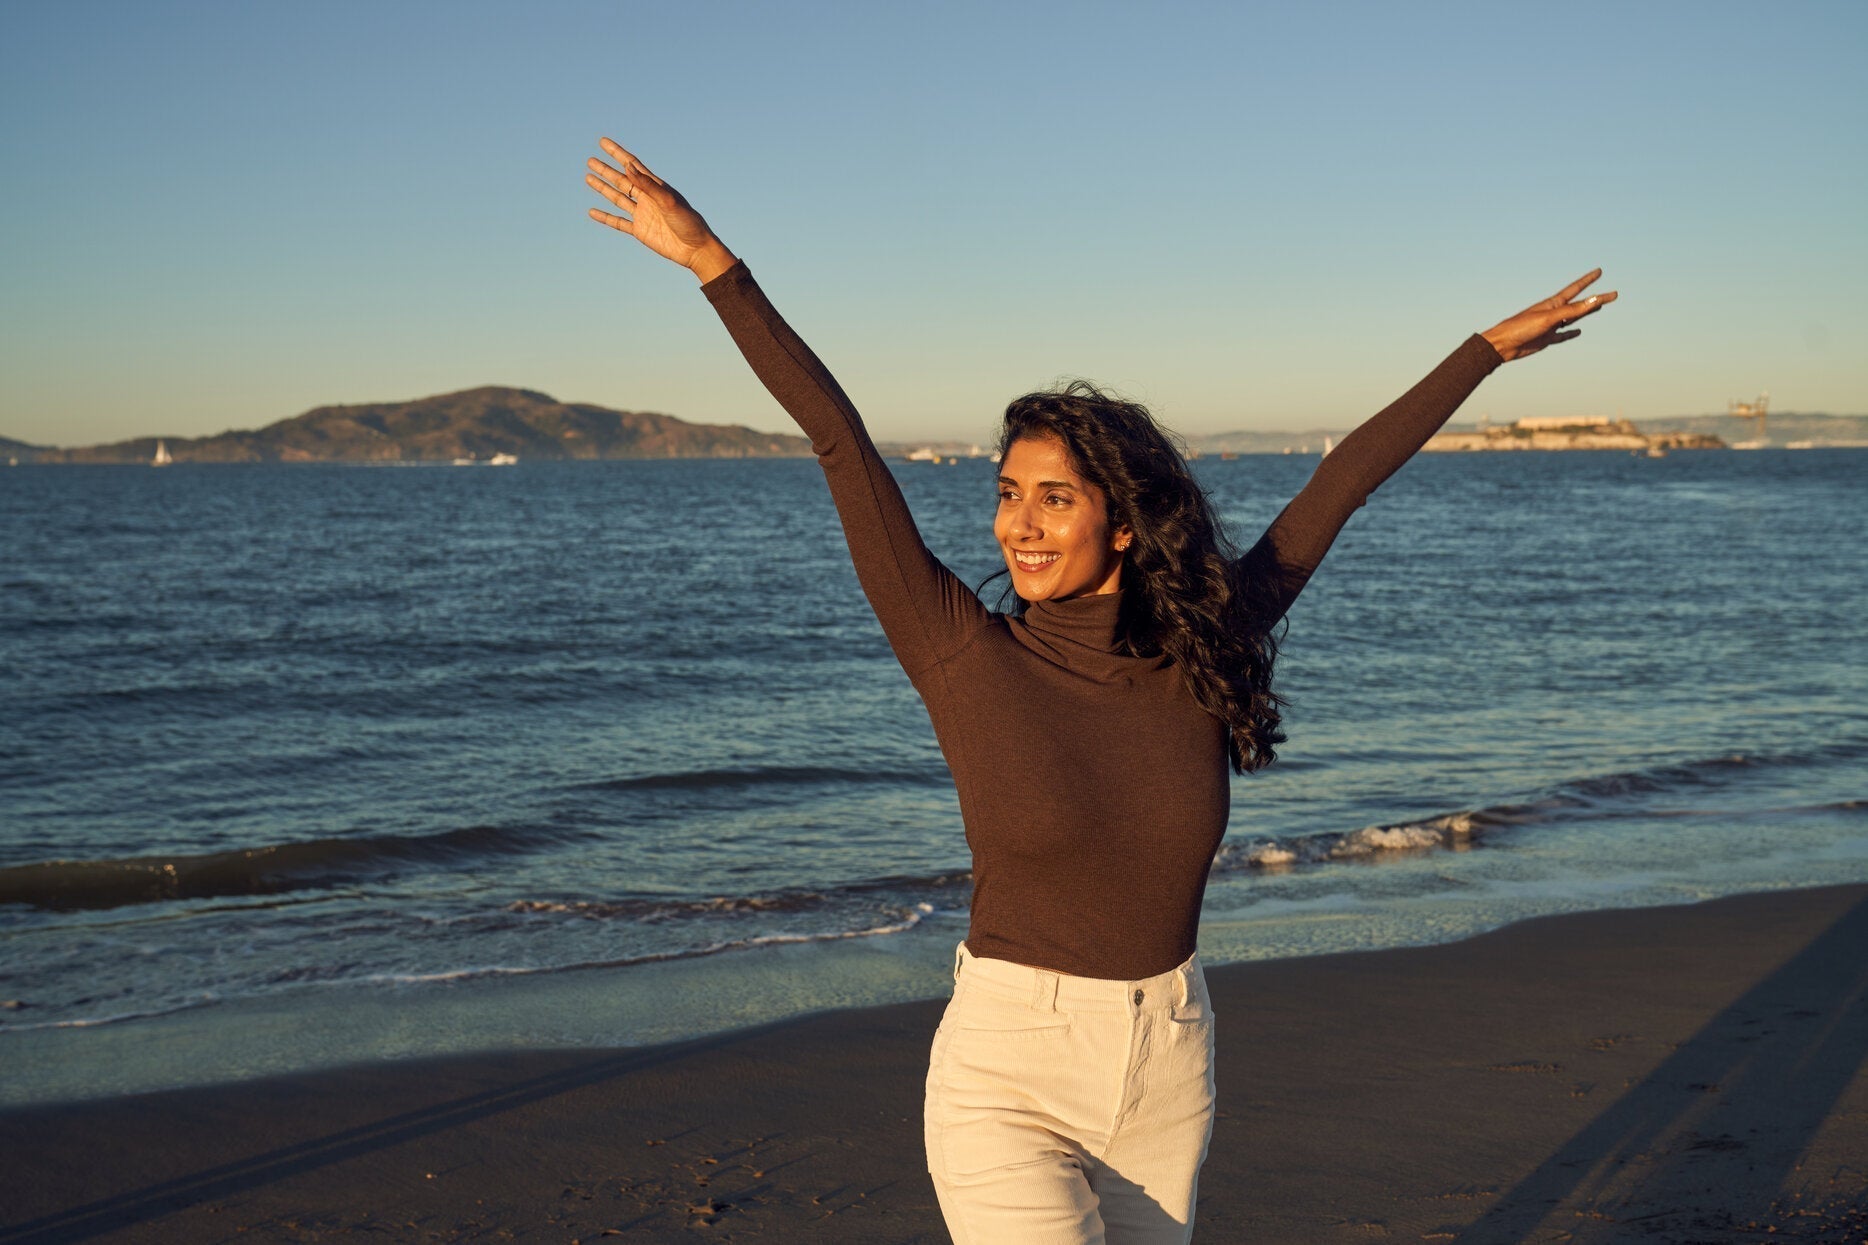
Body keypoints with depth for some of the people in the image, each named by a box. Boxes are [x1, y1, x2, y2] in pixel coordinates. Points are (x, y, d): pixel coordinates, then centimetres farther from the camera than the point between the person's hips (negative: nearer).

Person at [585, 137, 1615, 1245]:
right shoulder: (964, 653, -11)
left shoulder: (1199, 649, -3)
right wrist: (712, 262, -12)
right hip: (1009, 1080, -4)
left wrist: (1491, 347, 14)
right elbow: (842, 443, -14)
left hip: (1168, 1078, 4)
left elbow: (1345, 479, 5)